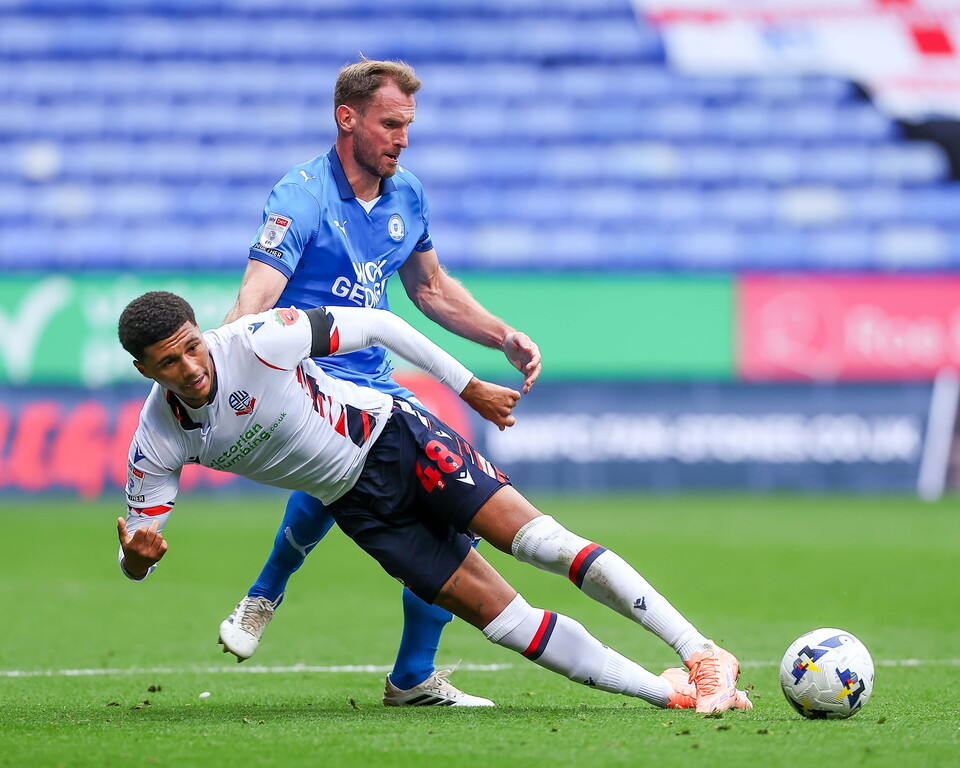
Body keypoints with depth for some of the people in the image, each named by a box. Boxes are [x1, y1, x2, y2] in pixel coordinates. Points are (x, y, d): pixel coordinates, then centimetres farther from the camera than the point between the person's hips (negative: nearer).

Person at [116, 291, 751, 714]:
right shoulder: (158, 444, -13)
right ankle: (672, 693, -4)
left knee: (533, 536, -21)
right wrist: (137, 556, -31)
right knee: (499, 613, -7)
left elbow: (375, 326, -12)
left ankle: (703, 655, -20)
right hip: (359, 504, 3)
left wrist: (469, 386, -6)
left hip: (393, 437, -3)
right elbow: (138, 555, -5)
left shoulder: (260, 340, -24)